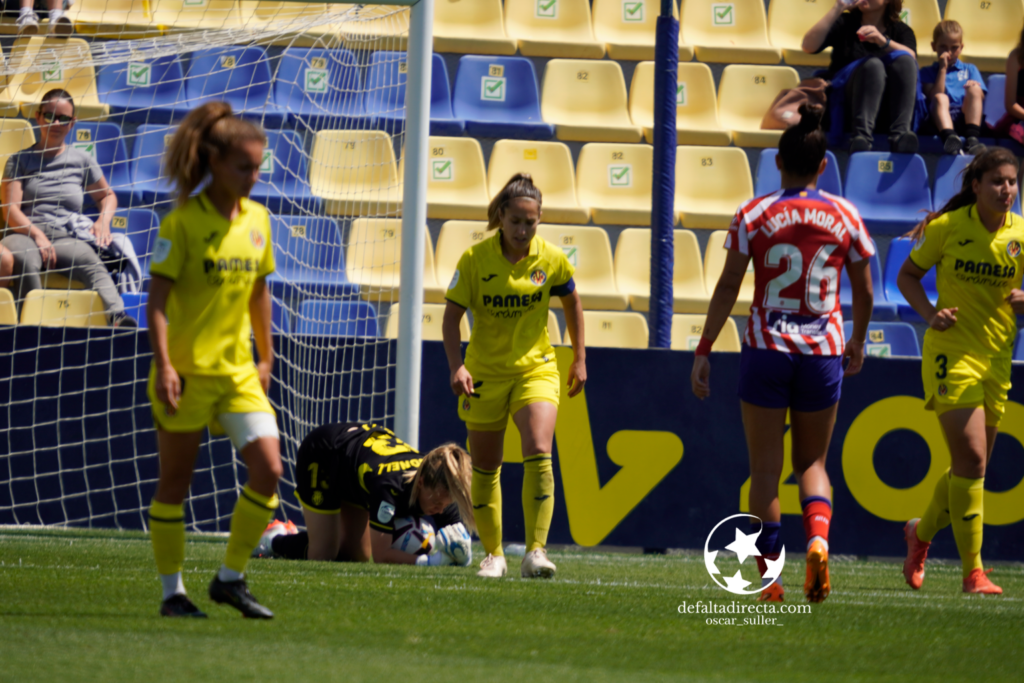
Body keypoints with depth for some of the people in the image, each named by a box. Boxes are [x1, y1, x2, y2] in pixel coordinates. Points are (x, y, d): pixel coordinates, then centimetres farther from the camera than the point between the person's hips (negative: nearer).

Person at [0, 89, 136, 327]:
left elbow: (107, 195, 36)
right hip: (26, 234, -1)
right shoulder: (21, 160, 16)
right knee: (24, 260, -42)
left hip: (66, 238, 1)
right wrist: (38, 235, -14)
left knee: (91, 262, -36)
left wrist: (104, 220, 12)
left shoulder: (82, 160, 22)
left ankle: (117, 316, -61)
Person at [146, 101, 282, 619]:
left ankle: (231, 578, 5)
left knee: (269, 468, -8)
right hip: (187, 370, -5)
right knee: (175, 481, 3)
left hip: (239, 370, 5)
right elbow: (158, 296, -12)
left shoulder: (257, 220, 7)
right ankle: (173, 591, 14)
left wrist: (266, 357, 18)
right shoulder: (183, 222, -10)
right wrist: (163, 364, -19)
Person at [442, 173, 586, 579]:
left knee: (538, 454, -20)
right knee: (485, 468, 8)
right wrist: (456, 366, -22)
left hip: (536, 369, 0)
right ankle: (493, 555, 24)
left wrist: (579, 360, 13)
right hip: (485, 373, 0)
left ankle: (535, 553, -21)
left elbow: (572, 303, 11)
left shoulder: (551, 260, -7)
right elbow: (452, 316, -8)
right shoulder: (475, 259, -12)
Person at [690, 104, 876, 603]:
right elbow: (864, 291, 6)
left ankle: (769, 577, 6)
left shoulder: (753, 215, -4)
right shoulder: (845, 216, 1)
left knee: (765, 469, 7)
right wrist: (857, 344, 22)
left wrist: (704, 350, -2)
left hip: (766, 349, -2)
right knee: (812, 462, 15)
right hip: (822, 352, 2)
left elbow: (728, 287, -7)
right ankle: (818, 537, -13)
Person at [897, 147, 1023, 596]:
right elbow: (907, 276, 3)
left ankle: (922, 531, 40)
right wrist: (930, 314, -13)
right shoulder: (947, 227, -8)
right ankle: (972, 571, -10)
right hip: (951, 353, -5)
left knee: (972, 464, 12)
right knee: (972, 459, -16)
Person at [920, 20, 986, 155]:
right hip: (942, 119, -1)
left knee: (974, 89, -26)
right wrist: (943, 69, 4)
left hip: (966, 119, 2)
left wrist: (974, 88, -11)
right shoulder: (927, 72, 22)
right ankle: (950, 138, -61)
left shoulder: (970, 70, 28)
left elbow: (980, 97, 12)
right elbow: (934, 95, 2)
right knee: (940, 98, -33)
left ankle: (972, 138, -45)